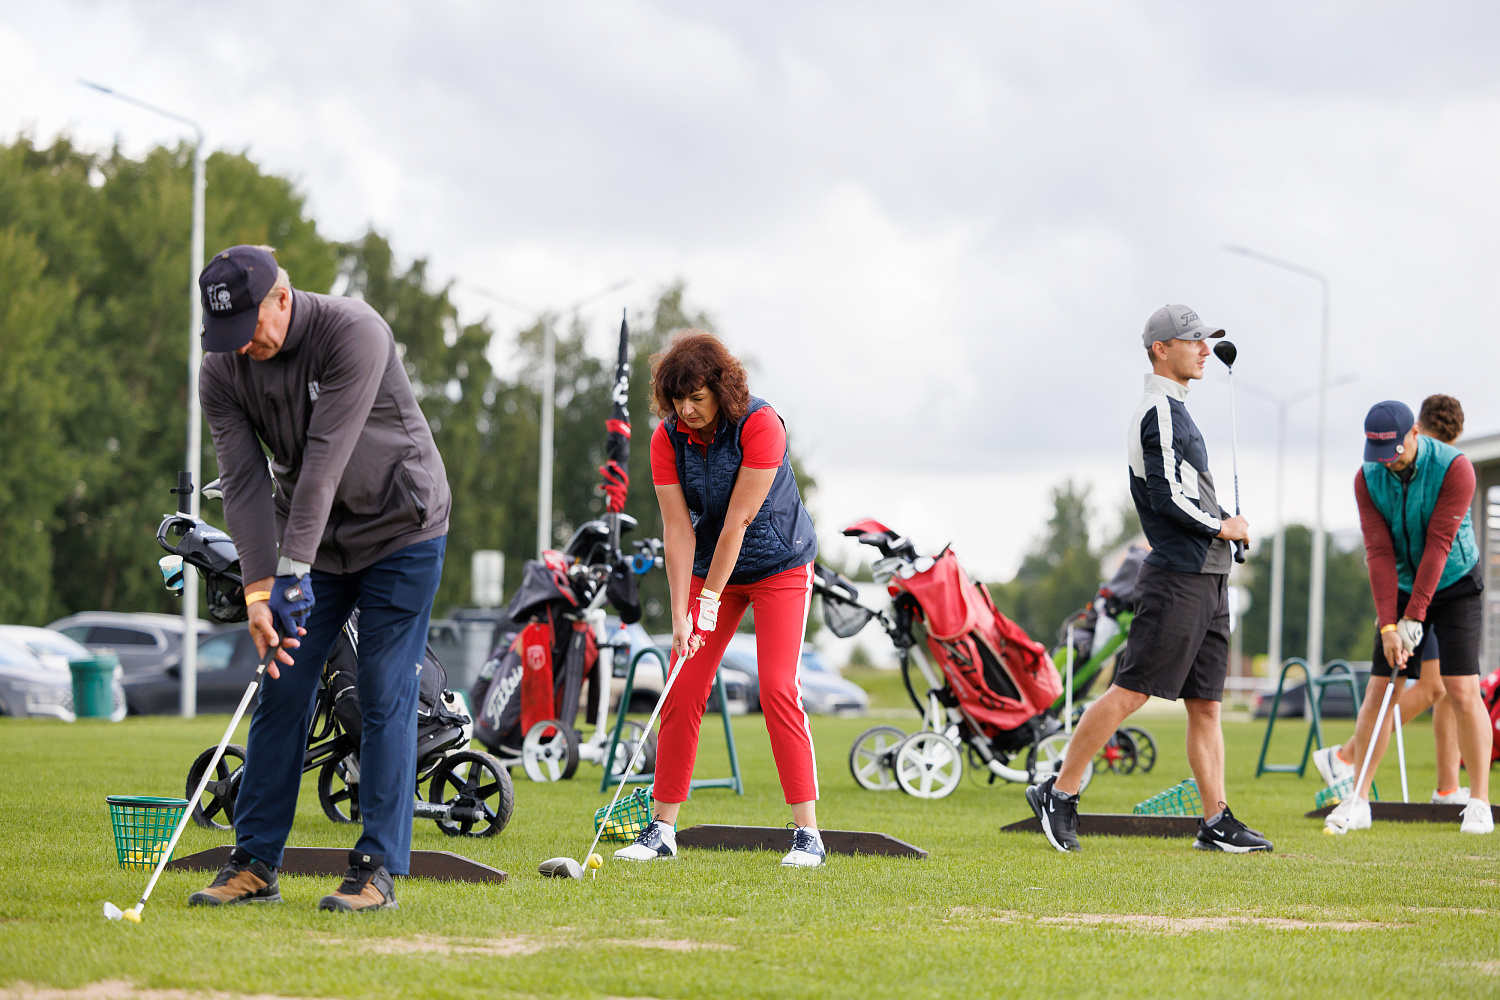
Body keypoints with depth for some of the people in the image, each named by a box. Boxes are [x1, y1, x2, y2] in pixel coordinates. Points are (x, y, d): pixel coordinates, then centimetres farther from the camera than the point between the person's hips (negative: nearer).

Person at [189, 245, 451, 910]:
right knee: (283, 691, 0)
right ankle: (255, 864, 5)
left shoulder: (353, 332, -25)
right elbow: (244, 480, -14)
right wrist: (259, 588, -25)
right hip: (311, 542, 5)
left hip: (399, 530, -5)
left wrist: (292, 570, -33)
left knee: (385, 698, -8)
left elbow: (326, 457, -29)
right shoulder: (222, 369, -9)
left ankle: (377, 870, -7)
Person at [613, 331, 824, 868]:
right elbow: (678, 526, -14)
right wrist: (680, 614, -20)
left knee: (778, 688, -16)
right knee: (683, 691, -3)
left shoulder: (761, 425, -25)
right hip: (711, 568, 4)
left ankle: (807, 832, -13)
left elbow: (738, 520, -25)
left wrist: (710, 600, -24)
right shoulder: (667, 438, -11)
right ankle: (662, 828, 3)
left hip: (779, 566, -4)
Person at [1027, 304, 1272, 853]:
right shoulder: (1160, 412, -11)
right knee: (1130, 690, -9)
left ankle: (1216, 823, 4)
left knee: (1206, 705, 6)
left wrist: (1222, 521, 10)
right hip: (1177, 578, -10)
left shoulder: (1175, 411, 20)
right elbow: (1167, 498, -19)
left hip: (1208, 580, 10)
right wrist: (1220, 526, -8)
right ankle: (1059, 793, -2)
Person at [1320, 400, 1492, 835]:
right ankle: (1358, 800, 2)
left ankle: (1479, 803, -7)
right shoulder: (1367, 478, -10)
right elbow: (1379, 552, -14)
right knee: (1379, 689, -3)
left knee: (1462, 690, -12)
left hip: (1454, 584, -3)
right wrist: (1388, 625, -21)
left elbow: (1438, 545, -24)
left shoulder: (1454, 468, -22)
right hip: (1402, 586, 4)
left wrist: (1413, 619, -25)